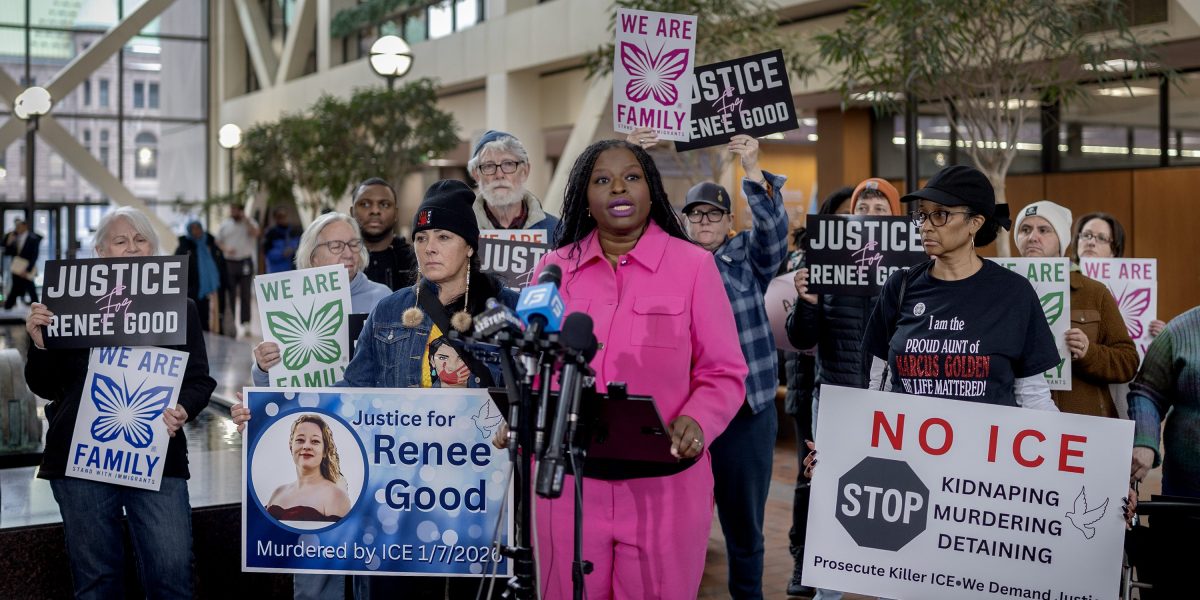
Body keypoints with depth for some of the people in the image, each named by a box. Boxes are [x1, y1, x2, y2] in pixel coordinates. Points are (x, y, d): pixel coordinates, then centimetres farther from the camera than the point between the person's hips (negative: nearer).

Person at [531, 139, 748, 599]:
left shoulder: (693, 264, -2)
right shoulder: (554, 267, 7)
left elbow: (723, 373, -1)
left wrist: (697, 422, -20)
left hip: (664, 487, -2)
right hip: (570, 482, 2)